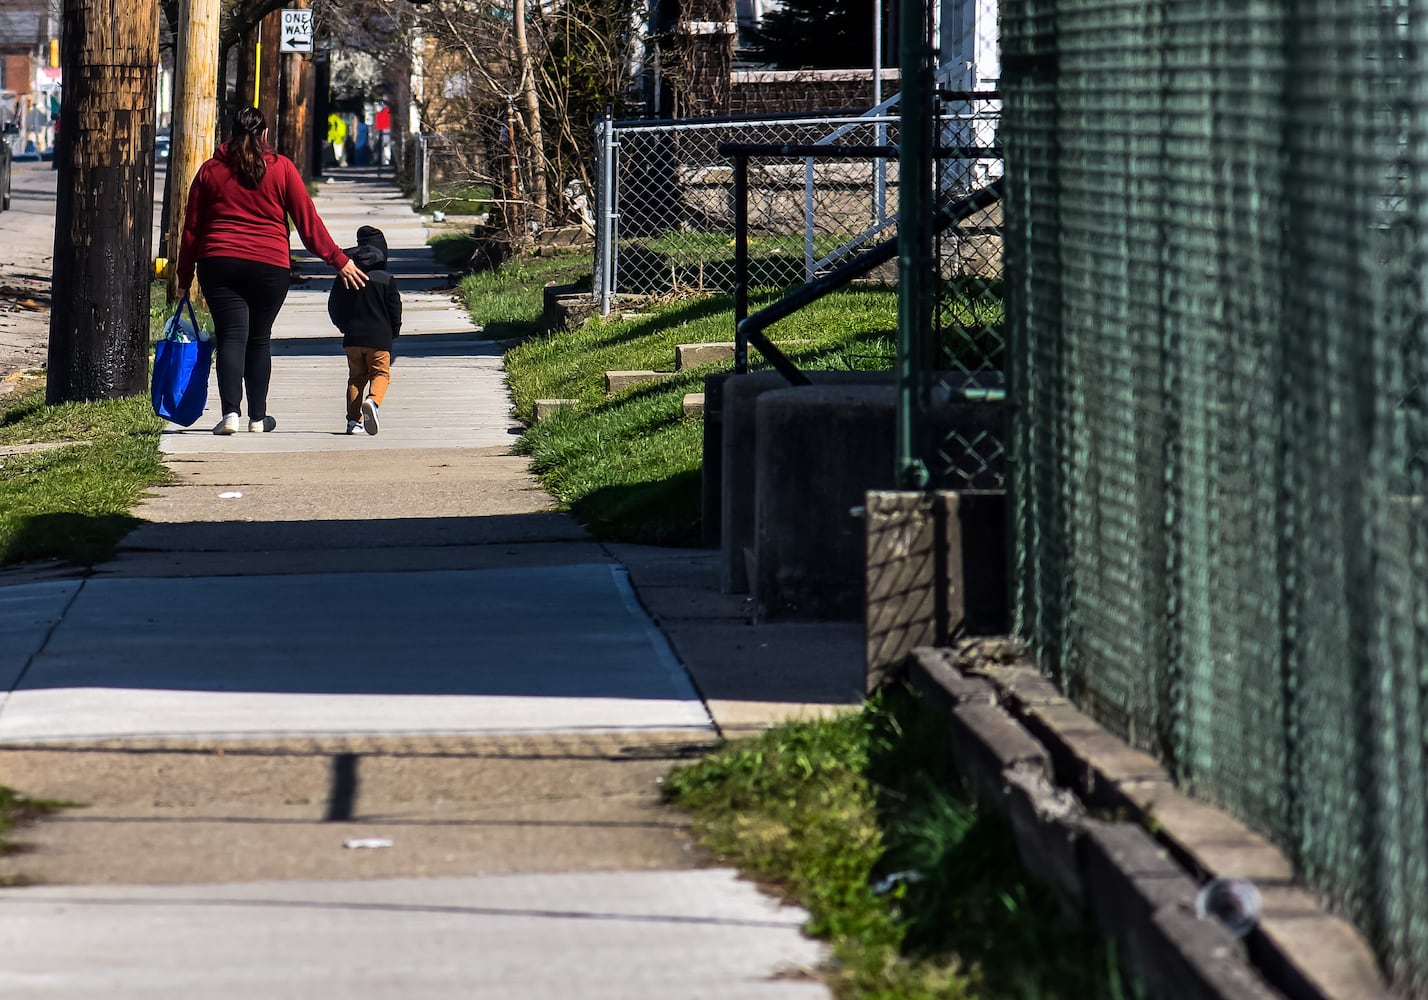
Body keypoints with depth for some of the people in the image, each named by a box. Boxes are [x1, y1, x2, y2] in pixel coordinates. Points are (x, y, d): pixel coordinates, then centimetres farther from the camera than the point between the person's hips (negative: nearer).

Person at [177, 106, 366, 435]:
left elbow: (192, 228, 10)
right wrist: (338, 260, 8)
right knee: (259, 340, 11)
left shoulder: (211, 170, 8)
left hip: (218, 263, 0)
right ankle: (257, 417, 15)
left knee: (231, 337, -2)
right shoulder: (281, 168, 3)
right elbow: (308, 221, 2)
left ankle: (230, 412, -18)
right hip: (269, 266, 0)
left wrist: (185, 276, 16)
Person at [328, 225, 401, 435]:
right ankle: (373, 400, -27)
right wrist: (393, 333, 15)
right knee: (380, 373, 5)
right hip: (379, 338, -3)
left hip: (352, 339, 3)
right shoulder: (387, 280, -3)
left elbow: (333, 307, 8)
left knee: (356, 376, 14)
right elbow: (395, 310, -1)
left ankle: (354, 419, 6)